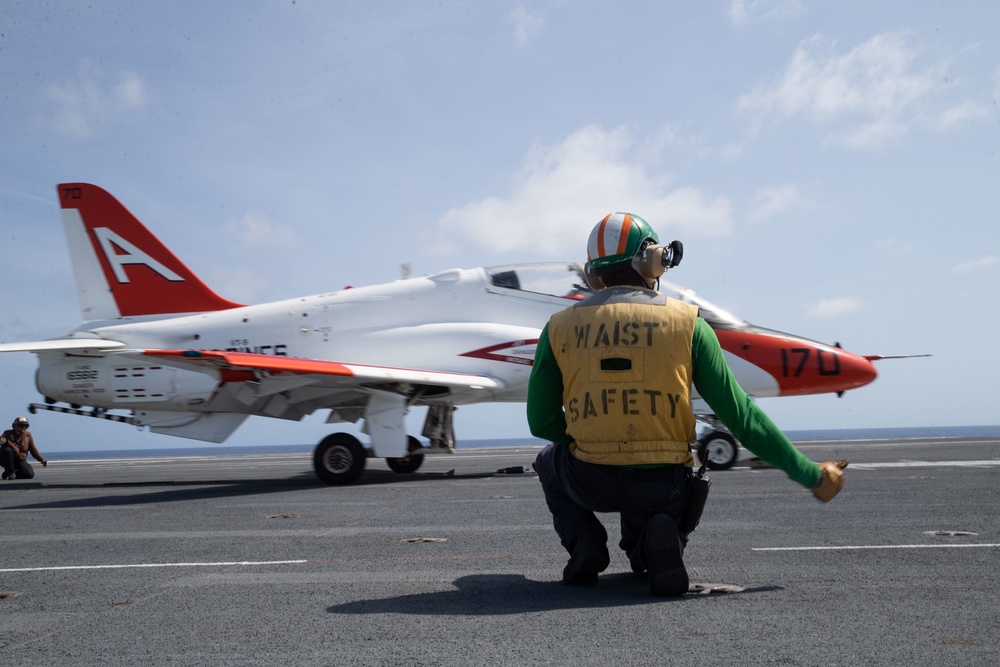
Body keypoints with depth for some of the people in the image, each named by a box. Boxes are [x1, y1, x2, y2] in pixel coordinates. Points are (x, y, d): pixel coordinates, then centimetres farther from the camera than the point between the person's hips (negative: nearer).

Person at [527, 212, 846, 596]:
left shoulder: (559, 327, 3)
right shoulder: (687, 323, -1)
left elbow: (542, 422, 7)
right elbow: (740, 415, -1)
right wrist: (810, 475, 9)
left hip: (591, 482, 0)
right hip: (664, 486, 1)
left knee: (550, 460, 35)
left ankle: (584, 542, 10)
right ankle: (655, 542, 1)